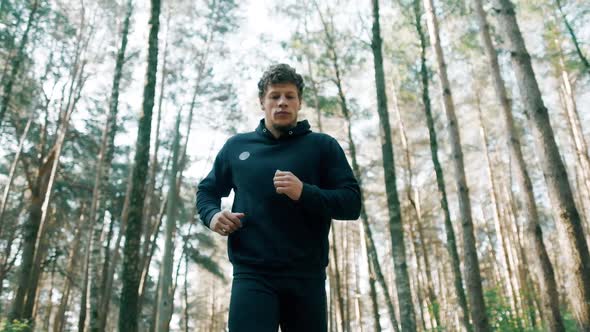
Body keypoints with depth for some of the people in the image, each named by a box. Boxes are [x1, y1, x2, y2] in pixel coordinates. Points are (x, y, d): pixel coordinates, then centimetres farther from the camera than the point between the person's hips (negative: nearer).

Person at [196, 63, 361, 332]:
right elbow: (207, 190, 23)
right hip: (252, 274, 0)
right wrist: (212, 215, 0)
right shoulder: (236, 146, 12)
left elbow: (351, 204, -1)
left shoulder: (323, 146, 5)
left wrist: (304, 193, -18)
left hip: (307, 275, 0)